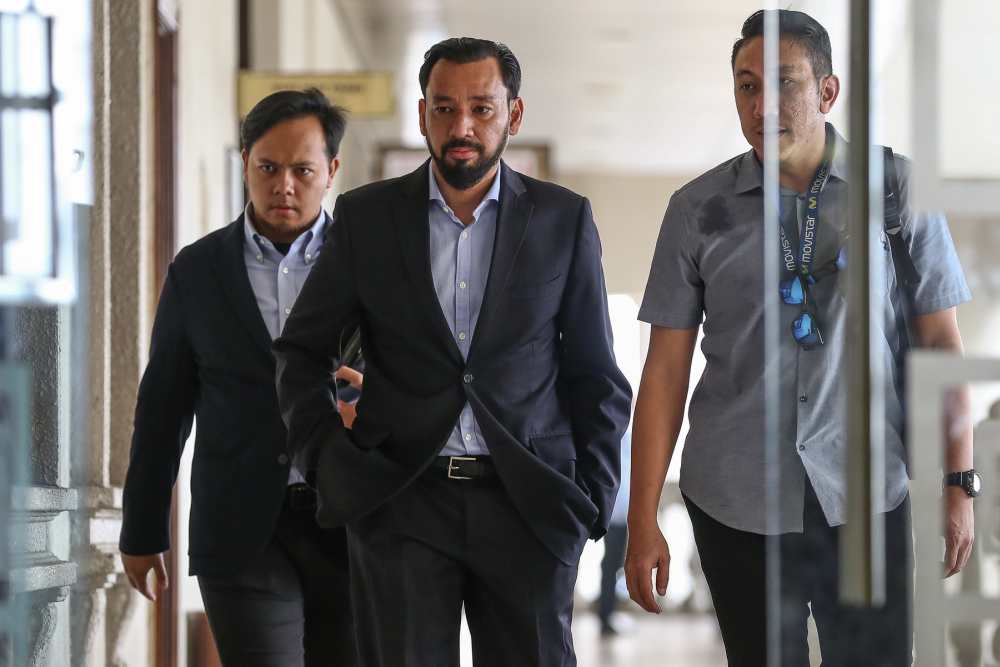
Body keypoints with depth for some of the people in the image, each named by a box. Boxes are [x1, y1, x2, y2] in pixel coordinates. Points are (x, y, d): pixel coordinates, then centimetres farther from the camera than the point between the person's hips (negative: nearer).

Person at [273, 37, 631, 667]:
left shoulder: (564, 219, 5)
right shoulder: (366, 216, 5)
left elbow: (593, 374, 9)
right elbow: (301, 351, 12)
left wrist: (594, 497, 1)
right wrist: (328, 460, -1)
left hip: (527, 504, 0)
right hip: (400, 503, 0)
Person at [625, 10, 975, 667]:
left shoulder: (896, 189, 0)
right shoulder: (699, 209, 2)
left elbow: (940, 341, 3)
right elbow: (666, 367, 2)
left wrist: (958, 487, -2)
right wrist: (642, 521, -1)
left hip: (865, 497, 0)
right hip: (736, 501, 1)